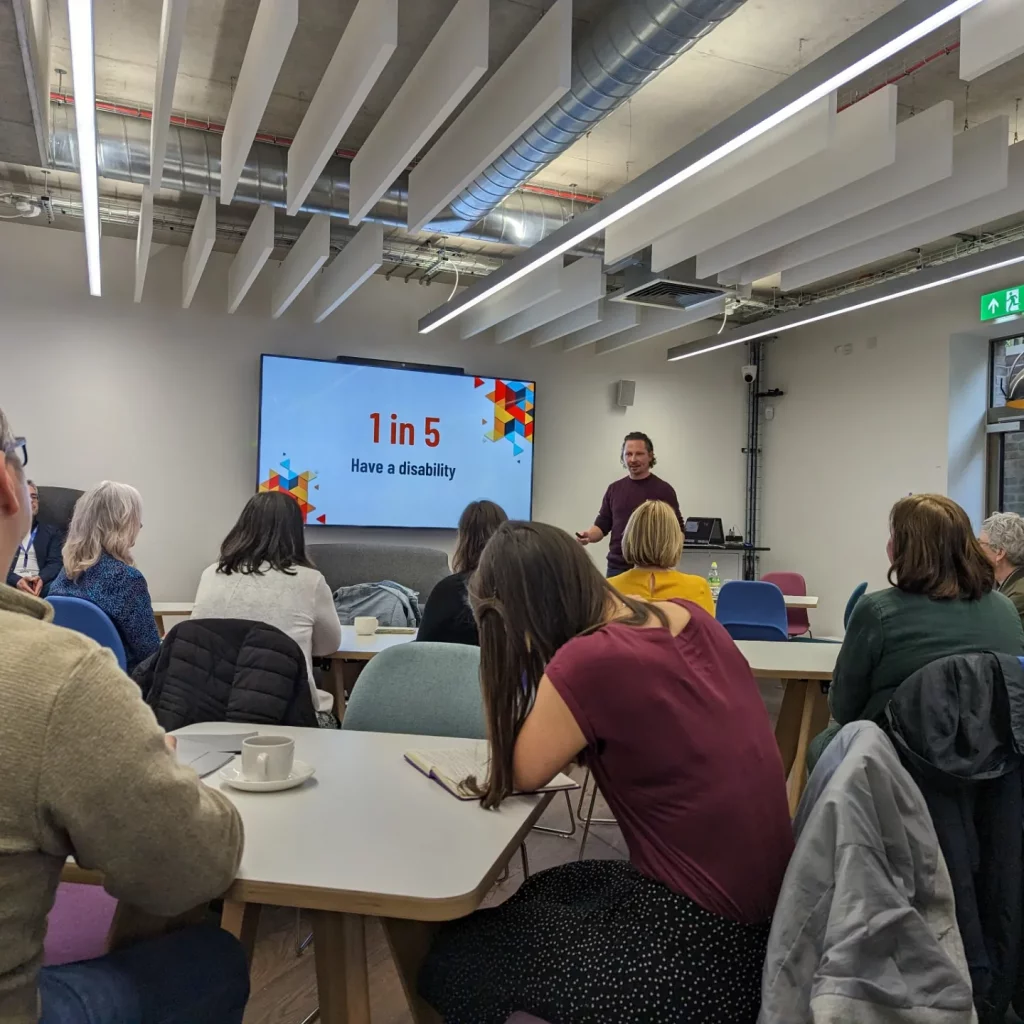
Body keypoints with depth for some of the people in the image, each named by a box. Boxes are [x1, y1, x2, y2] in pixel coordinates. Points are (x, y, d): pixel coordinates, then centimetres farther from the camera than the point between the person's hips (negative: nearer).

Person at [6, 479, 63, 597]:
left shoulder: (51, 531, 22)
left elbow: (56, 563, 8)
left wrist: (41, 578, -16)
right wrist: (16, 580, -15)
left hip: (41, 584, 1)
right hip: (10, 584, 0)